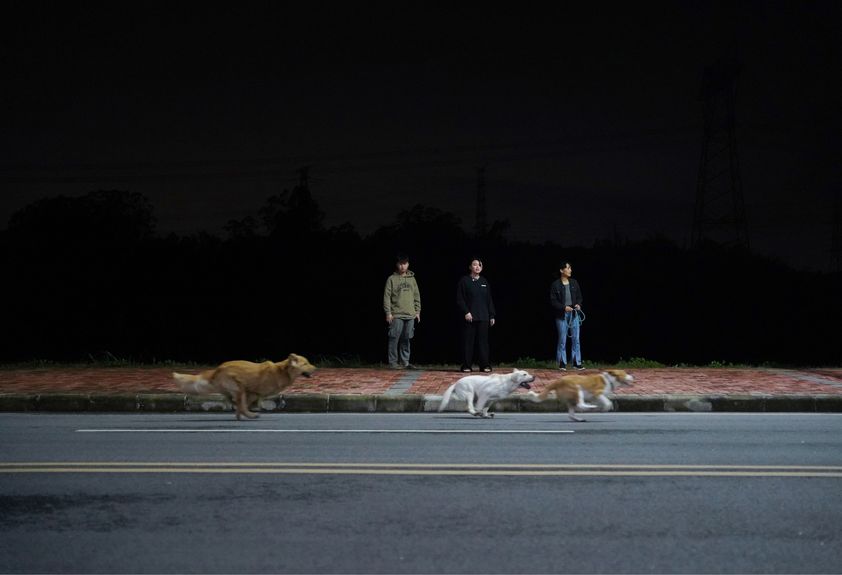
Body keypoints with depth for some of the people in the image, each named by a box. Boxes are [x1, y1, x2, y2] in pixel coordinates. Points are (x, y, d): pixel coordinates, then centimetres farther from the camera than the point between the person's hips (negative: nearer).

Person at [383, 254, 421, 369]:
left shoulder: (412, 279, 13)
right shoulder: (391, 279, 1)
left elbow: (417, 296, 16)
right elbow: (387, 297, -1)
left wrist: (418, 311, 10)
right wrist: (388, 313, -7)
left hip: (410, 315, 4)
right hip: (396, 315, -4)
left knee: (406, 340, 6)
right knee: (394, 339, -5)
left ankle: (405, 362, 12)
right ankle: (393, 362, 0)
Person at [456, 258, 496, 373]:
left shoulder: (484, 282, 13)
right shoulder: (464, 281, 1)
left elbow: (489, 300, 15)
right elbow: (460, 299, -3)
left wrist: (492, 316, 11)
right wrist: (466, 312, -13)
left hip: (483, 318, 3)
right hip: (469, 317, -3)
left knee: (483, 341, 2)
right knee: (468, 341, -2)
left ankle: (485, 365, 6)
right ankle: (466, 366, 3)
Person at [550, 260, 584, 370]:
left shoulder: (574, 283, 6)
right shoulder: (555, 285, -6)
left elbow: (579, 296, 12)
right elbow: (553, 301, -7)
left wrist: (578, 304, -8)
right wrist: (564, 307, -18)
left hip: (574, 314, 4)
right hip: (562, 315, -4)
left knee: (576, 339, 3)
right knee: (562, 340, 1)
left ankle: (576, 362, 9)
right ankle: (562, 363, 9)